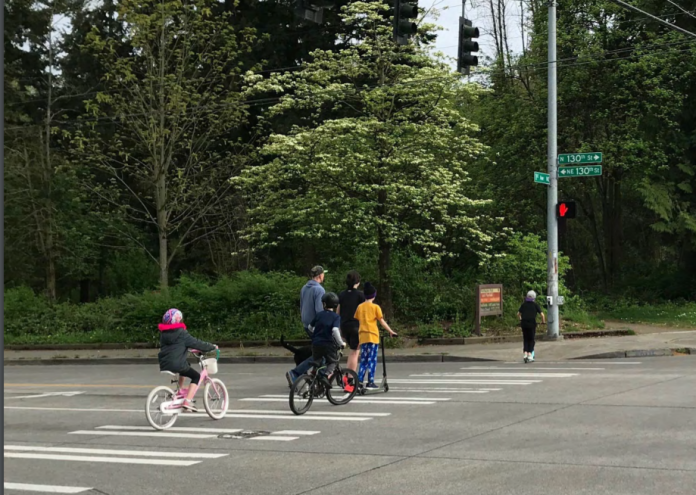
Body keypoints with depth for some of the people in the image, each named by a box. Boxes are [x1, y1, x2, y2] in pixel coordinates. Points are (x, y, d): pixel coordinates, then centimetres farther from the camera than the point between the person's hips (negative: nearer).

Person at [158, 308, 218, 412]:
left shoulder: (163, 333, 13)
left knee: (184, 369, 36)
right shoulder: (181, 333, -8)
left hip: (164, 365, 8)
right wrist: (212, 347, 5)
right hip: (177, 364, -8)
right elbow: (196, 343, -7)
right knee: (196, 376, 8)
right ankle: (187, 401, -8)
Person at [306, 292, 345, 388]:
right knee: (333, 362, 11)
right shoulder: (336, 317, -5)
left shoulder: (319, 315, 8)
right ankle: (326, 375, -16)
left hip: (316, 344, 3)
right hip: (329, 344, -3)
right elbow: (335, 331, -21)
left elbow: (310, 328, 18)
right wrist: (341, 343, -12)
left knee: (316, 362, 20)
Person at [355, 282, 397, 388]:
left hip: (362, 336, 4)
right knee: (372, 359, -1)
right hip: (372, 336, -4)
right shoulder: (375, 307, -3)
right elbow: (382, 322, -5)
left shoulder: (360, 307, 8)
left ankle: (360, 380, 3)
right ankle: (370, 381, -4)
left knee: (363, 359, 11)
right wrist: (391, 331, 2)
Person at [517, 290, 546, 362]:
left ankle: (525, 354, -2)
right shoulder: (535, 305, 2)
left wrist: (521, 319, 36)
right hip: (532, 324, -3)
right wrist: (543, 321, 15)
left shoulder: (524, 304, 12)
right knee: (531, 340, 6)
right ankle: (530, 355, 0)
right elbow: (542, 314, -3)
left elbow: (518, 314, 18)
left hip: (524, 324, 3)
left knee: (526, 340, 11)